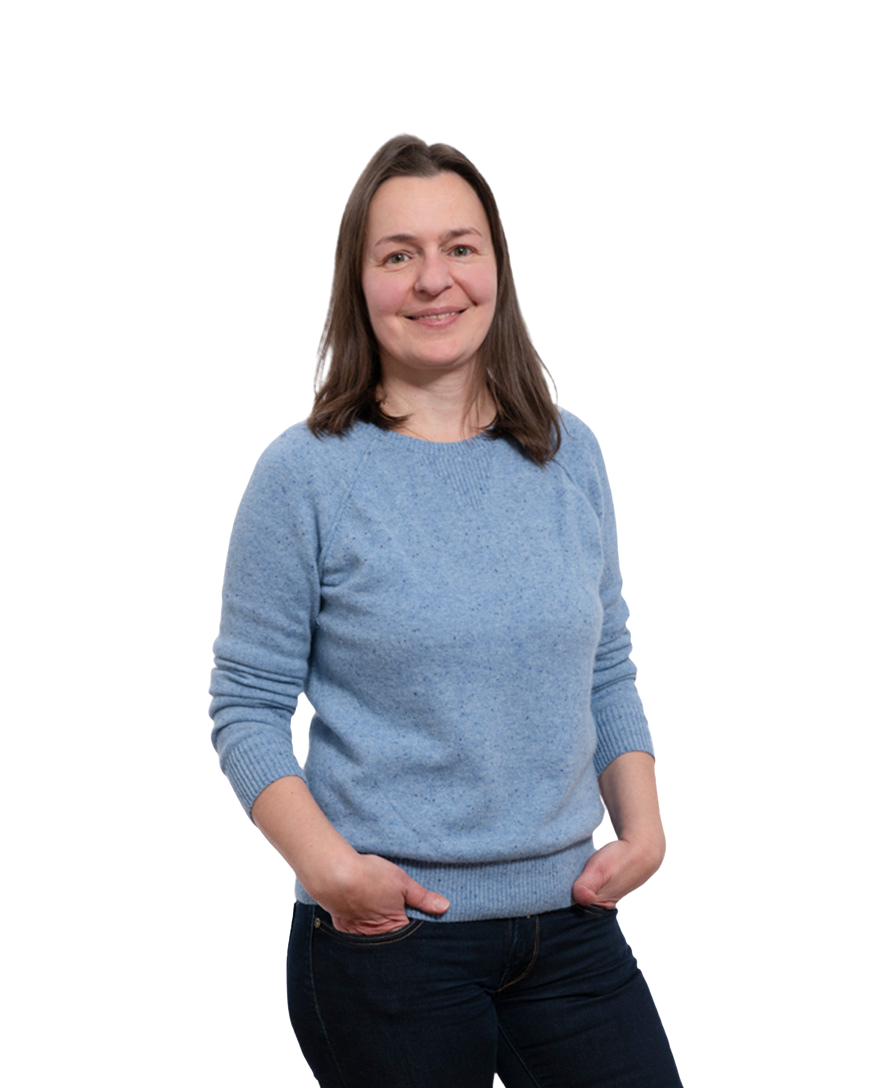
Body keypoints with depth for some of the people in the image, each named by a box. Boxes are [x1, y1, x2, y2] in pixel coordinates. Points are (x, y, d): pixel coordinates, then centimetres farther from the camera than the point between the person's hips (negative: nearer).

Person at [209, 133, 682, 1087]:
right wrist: (326, 864, -18)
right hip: (386, 936, -4)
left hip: (570, 920, 4)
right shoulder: (305, 473, -7)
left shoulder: (570, 453, 5)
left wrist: (643, 827, 0)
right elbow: (245, 704, -6)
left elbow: (608, 673, 13)